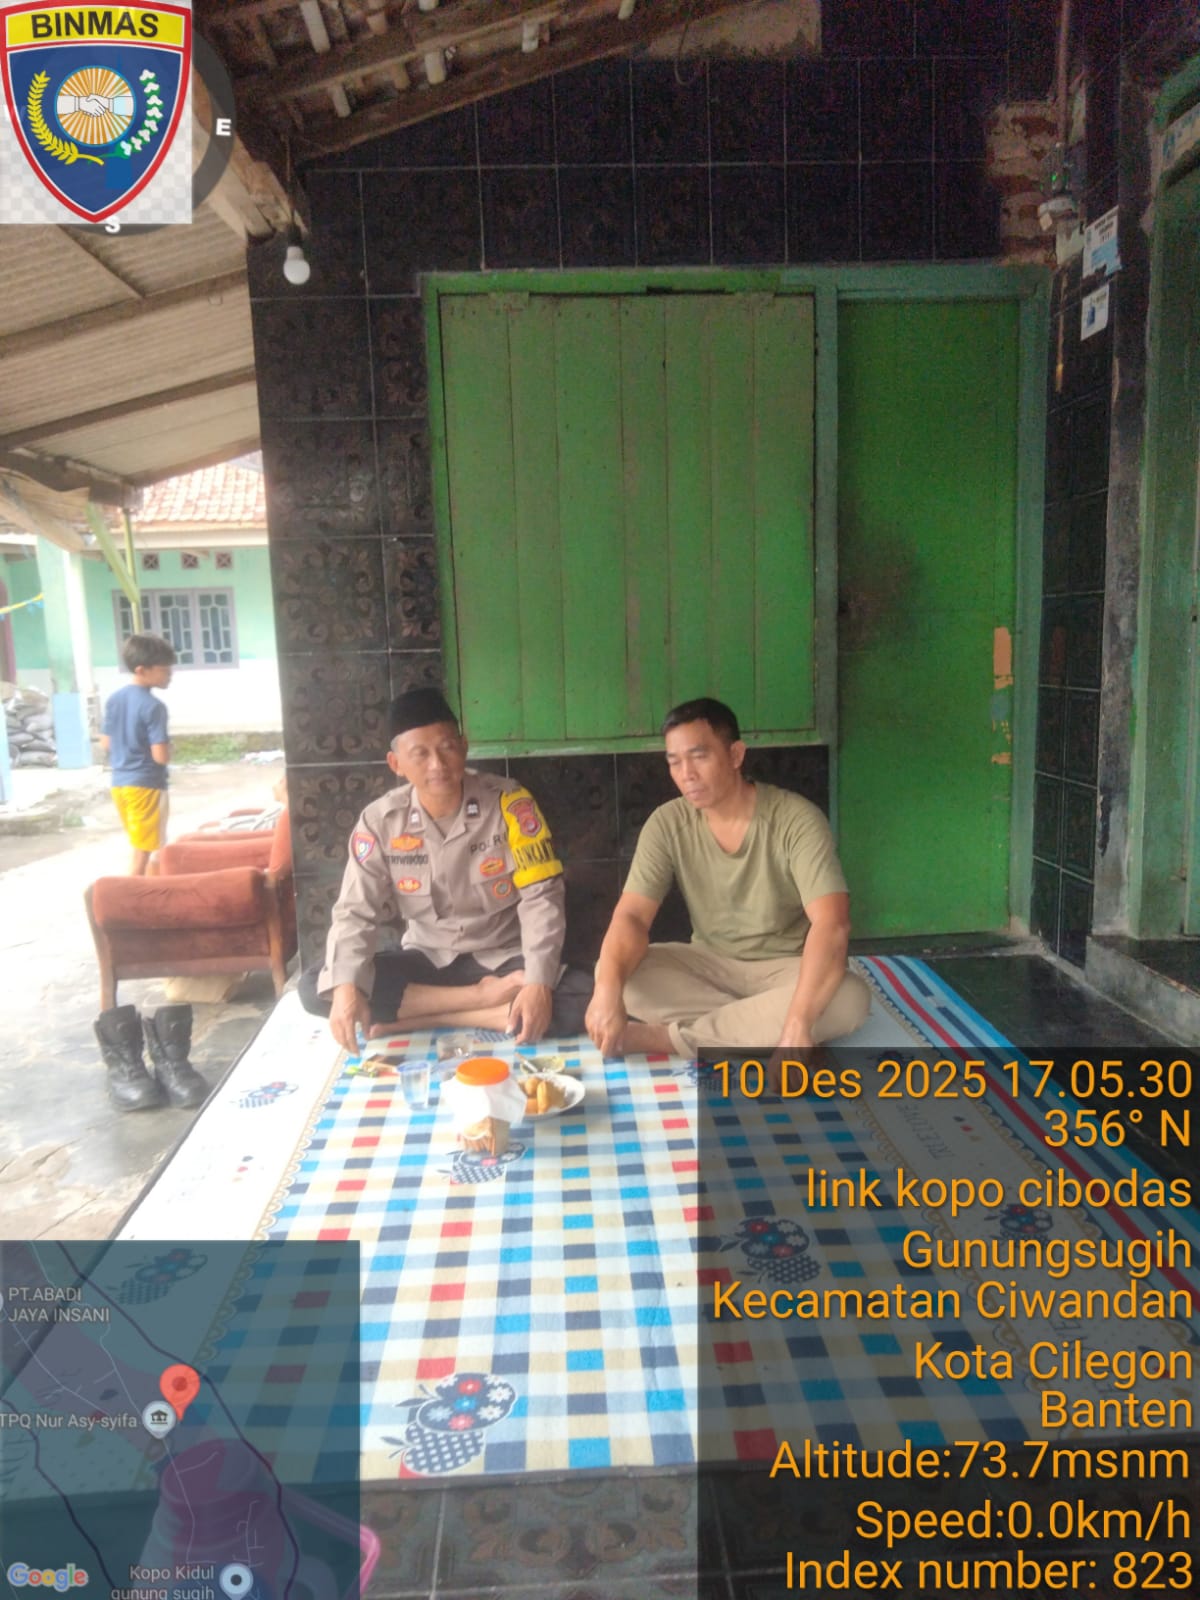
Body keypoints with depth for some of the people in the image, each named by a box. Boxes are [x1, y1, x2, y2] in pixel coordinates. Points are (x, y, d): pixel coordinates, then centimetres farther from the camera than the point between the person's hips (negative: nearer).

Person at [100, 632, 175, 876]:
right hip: (146, 785, -8)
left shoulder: (114, 699, 4)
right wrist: (169, 747, -3)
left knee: (138, 845, 23)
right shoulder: (153, 706, -19)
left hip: (119, 783, 8)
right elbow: (161, 756, -23)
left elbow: (106, 744, 10)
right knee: (144, 849, 4)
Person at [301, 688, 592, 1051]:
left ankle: (424, 1017, -19)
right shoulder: (380, 821, -8)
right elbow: (356, 912, -7)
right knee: (315, 988, -21)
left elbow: (540, 897, -14)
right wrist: (346, 987, -26)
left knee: (583, 999, -31)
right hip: (426, 960, 2)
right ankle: (483, 997, -18)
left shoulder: (509, 802, -14)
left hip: (504, 959, -2)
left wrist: (539, 983, -27)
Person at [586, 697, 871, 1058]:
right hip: (710, 964, 2)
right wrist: (609, 988, -38)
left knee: (850, 998, -35)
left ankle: (672, 1037, -27)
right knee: (613, 972, -22)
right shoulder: (667, 824, -10)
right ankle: (762, 1023, -20)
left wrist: (798, 1024, -44)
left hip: (785, 968, -2)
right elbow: (632, 916, -16)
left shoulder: (797, 819, -20)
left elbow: (831, 924, -30)